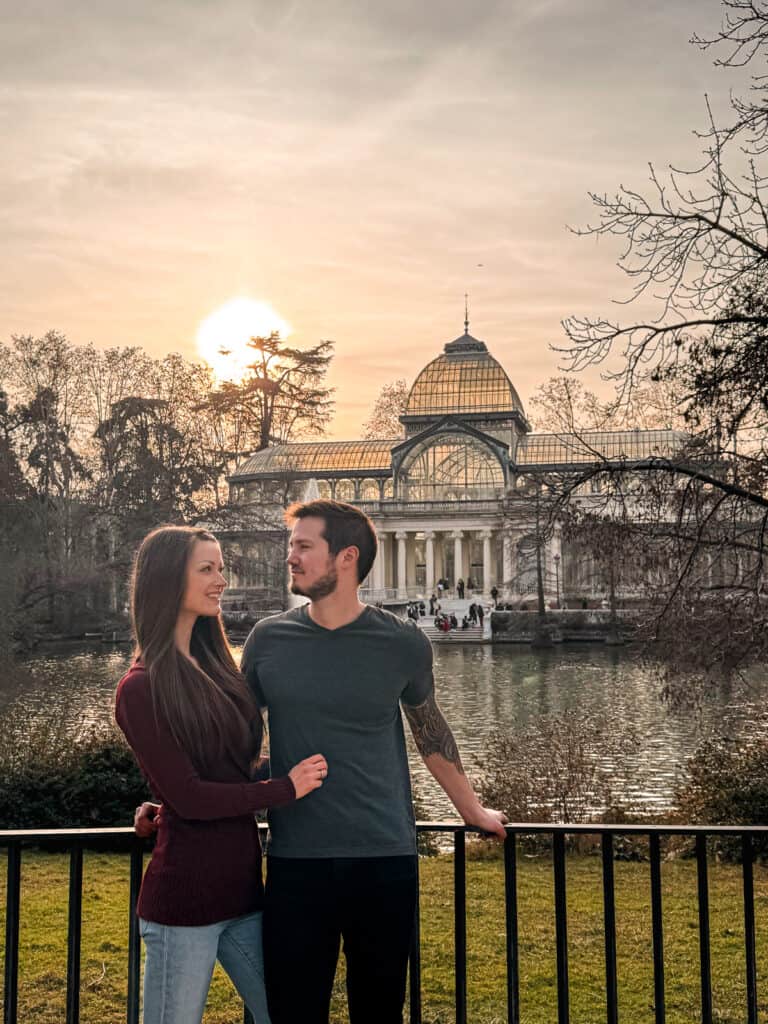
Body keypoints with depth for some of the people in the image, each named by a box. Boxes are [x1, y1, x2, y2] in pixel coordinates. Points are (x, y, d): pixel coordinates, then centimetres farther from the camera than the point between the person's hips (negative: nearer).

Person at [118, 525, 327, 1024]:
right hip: (184, 897, -7)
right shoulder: (142, 688, -14)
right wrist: (285, 788, -10)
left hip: (241, 885, 7)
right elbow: (187, 797, -16)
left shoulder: (216, 668, 8)